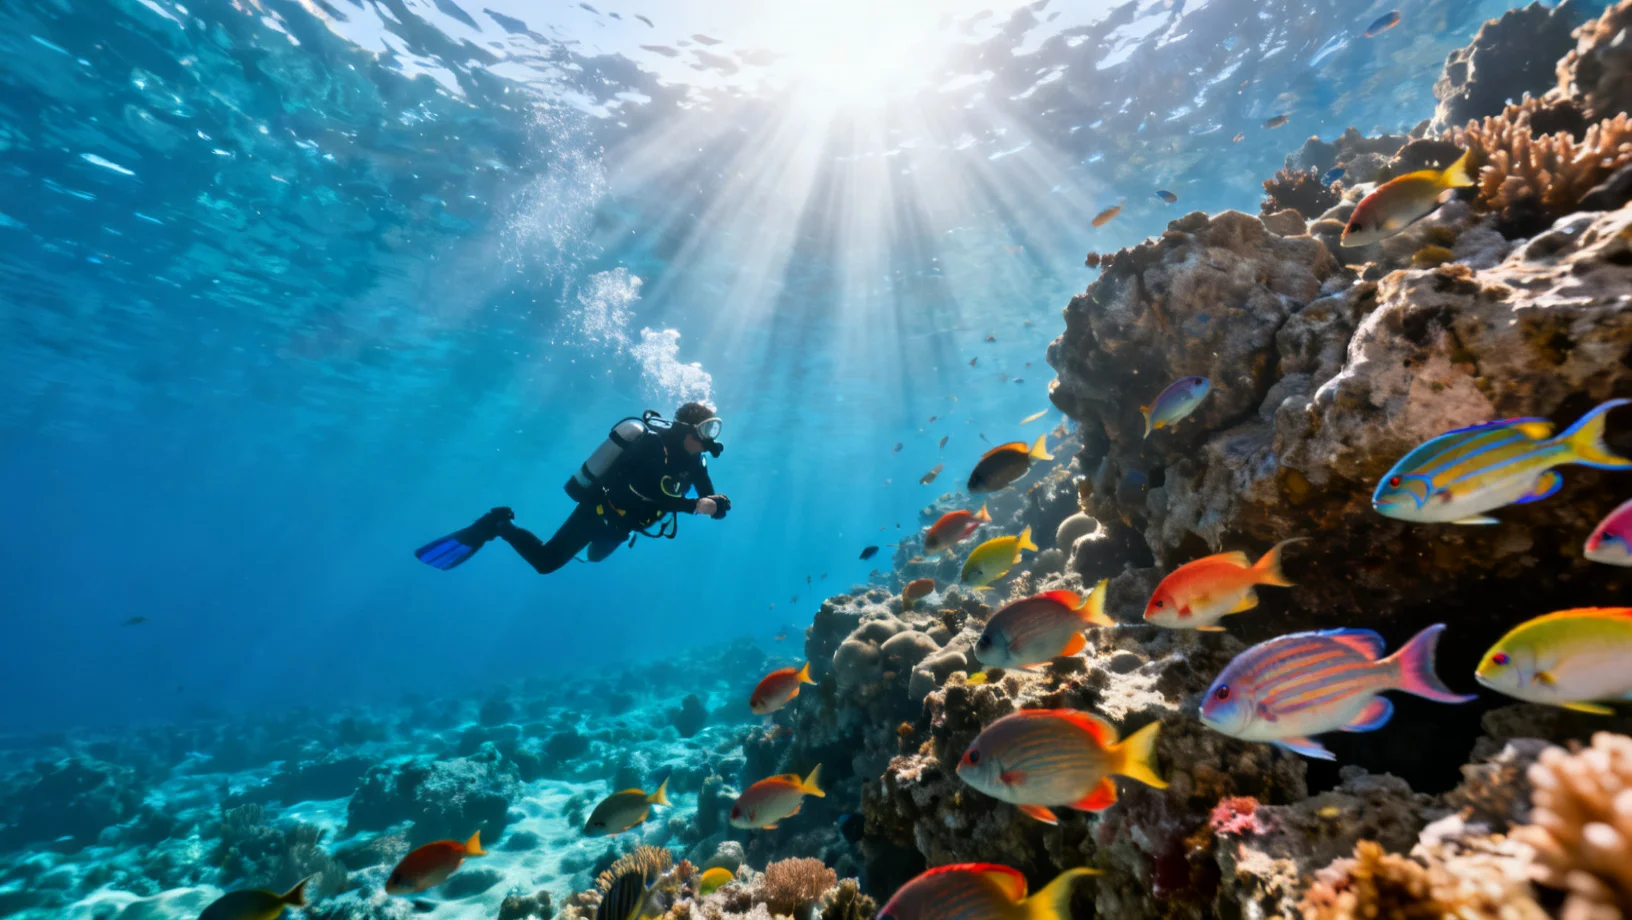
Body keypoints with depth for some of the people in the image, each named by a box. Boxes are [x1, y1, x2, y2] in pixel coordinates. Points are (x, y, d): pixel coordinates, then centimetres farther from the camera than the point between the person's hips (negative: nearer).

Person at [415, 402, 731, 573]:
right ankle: (496, 526, 14)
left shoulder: (692, 458, -6)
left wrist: (717, 504, -28)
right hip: (598, 511, -8)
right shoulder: (655, 446, -32)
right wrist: (694, 505, -44)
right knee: (545, 561, -3)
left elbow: (708, 497, -7)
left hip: (618, 521, 9)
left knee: (596, 555, 35)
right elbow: (654, 498, -42)